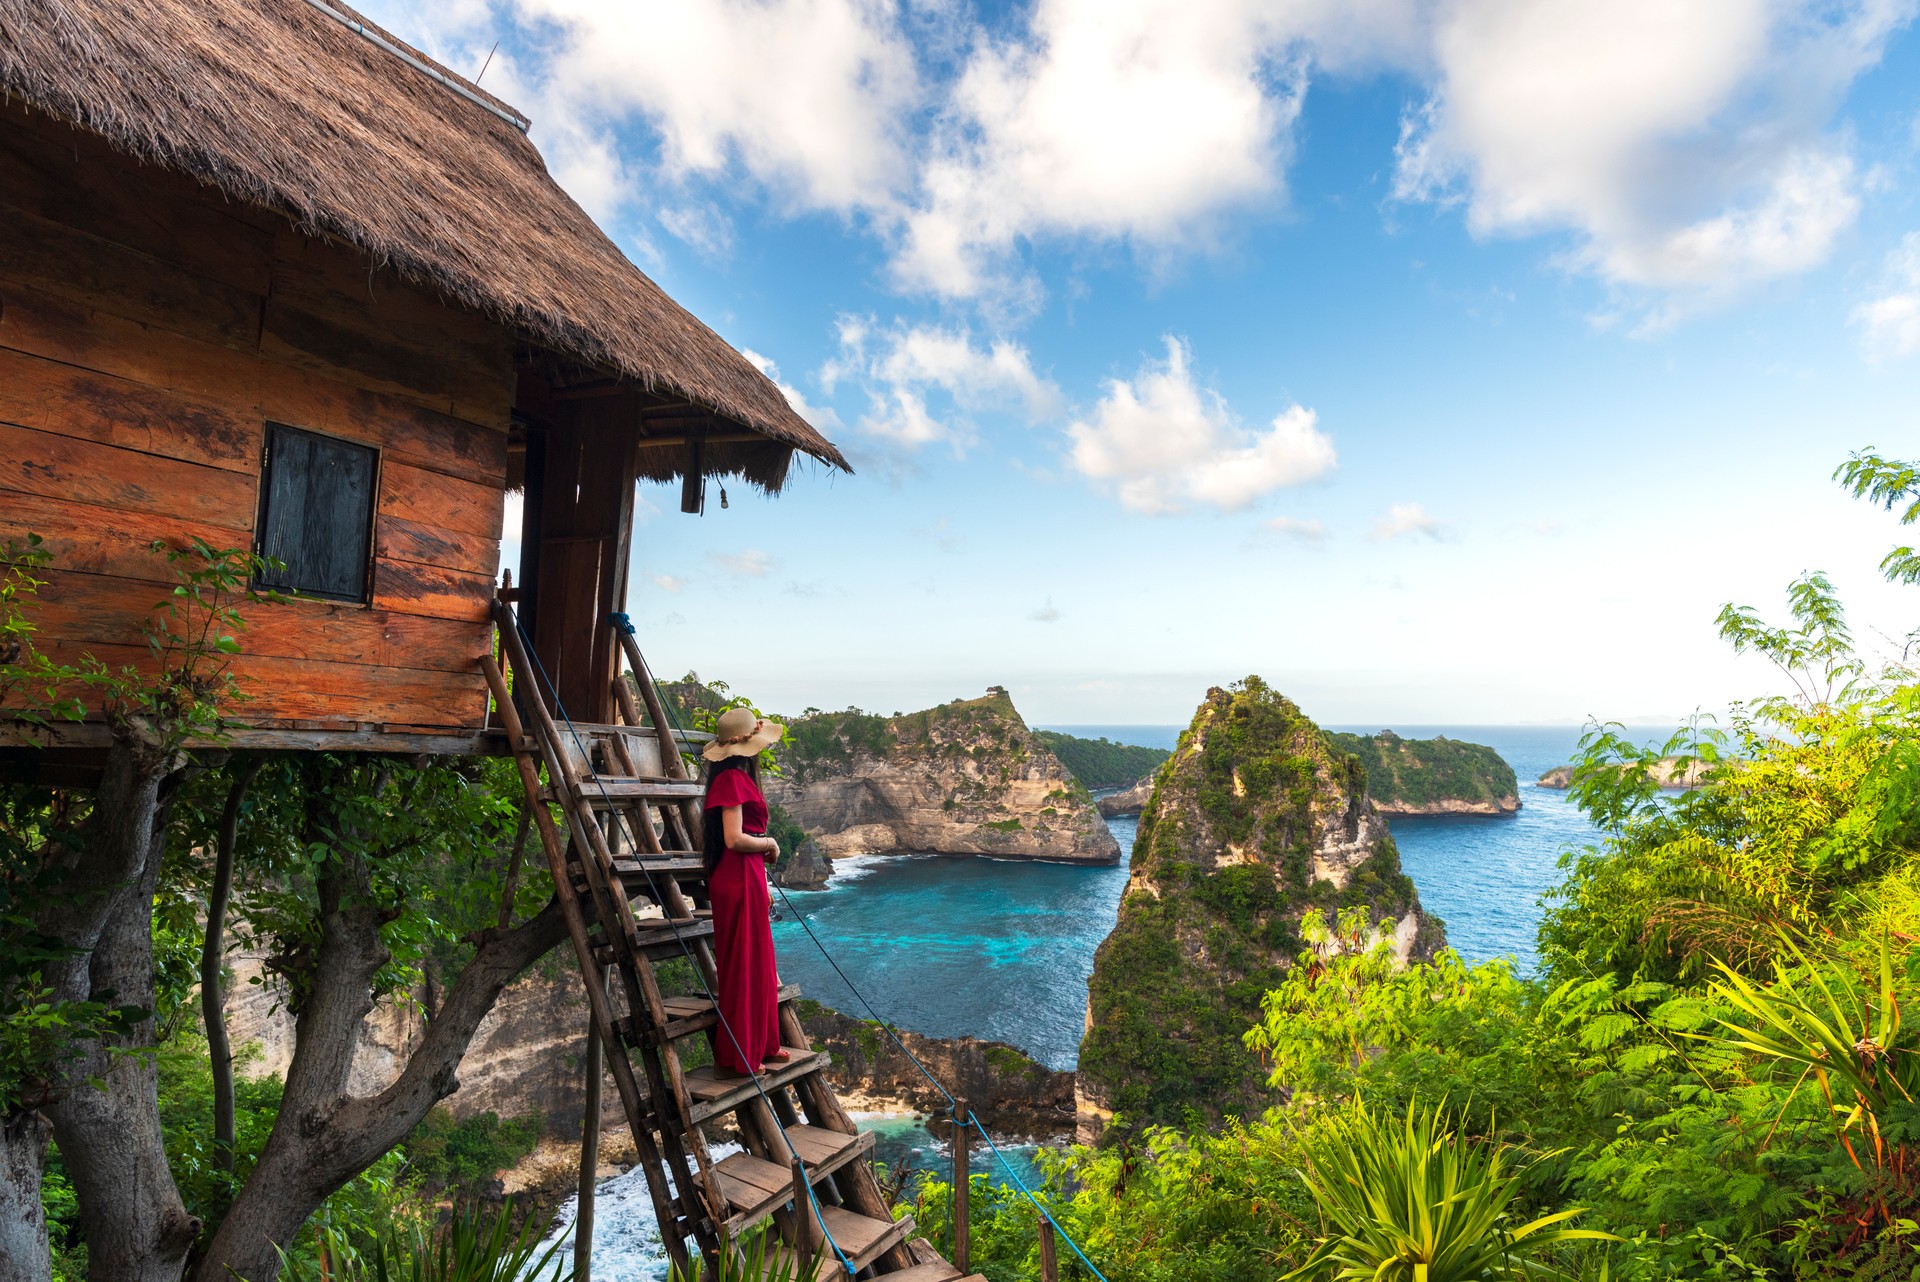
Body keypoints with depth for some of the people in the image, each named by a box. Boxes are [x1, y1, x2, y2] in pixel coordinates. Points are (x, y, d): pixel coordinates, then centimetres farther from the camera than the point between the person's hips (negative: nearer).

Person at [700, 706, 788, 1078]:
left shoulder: (740, 778, 15)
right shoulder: (733, 778, -16)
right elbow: (734, 839, -22)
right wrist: (770, 844, -6)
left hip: (748, 878, 10)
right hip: (738, 880, -10)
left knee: (759, 963, 17)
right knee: (742, 966, -1)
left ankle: (761, 1046, 28)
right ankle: (737, 1058, 9)